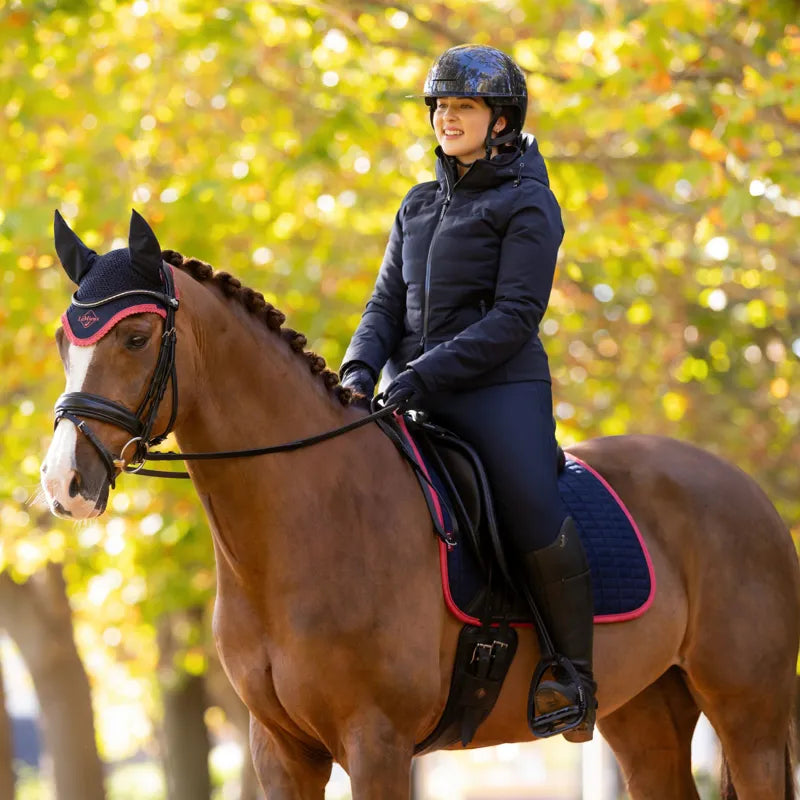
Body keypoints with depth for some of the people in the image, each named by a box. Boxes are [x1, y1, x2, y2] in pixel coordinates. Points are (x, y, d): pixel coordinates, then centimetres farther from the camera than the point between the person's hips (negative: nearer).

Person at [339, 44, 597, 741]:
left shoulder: (527, 205, -4)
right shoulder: (420, 206, 18)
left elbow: (515, 318, -13)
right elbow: (388, 302, 16)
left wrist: (420, 378, -20)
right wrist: (361, 370, -6)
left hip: (499, 388, -7)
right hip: (420, 394, 7)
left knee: (534, 515, -27)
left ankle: (577, 671, -12)